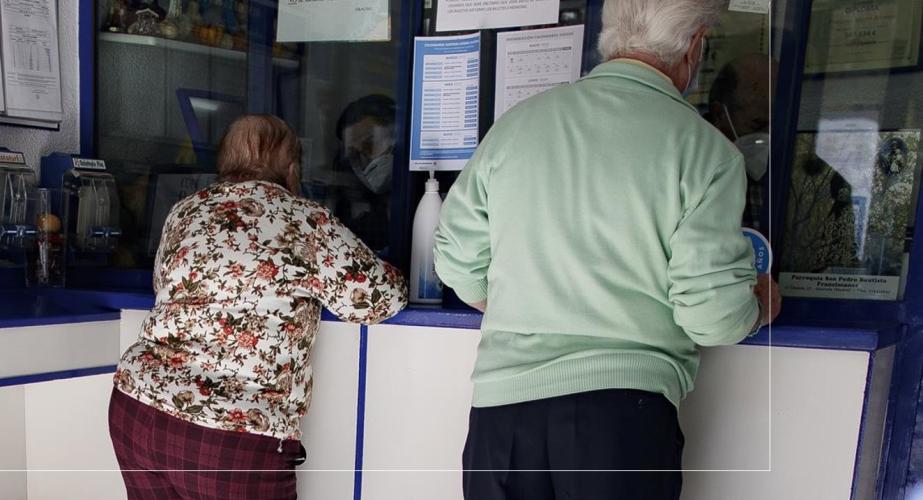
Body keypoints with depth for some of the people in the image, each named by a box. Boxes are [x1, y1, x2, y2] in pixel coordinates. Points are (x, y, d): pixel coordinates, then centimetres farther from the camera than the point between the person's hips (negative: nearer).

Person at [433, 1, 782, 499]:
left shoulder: (515, 122, 6)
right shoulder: (703, 148, -5)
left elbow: (457, 263, 9)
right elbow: (713, 316, -9)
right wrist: (761, 303, 14)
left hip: (501, 402, 4)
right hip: (625, 408, -3)